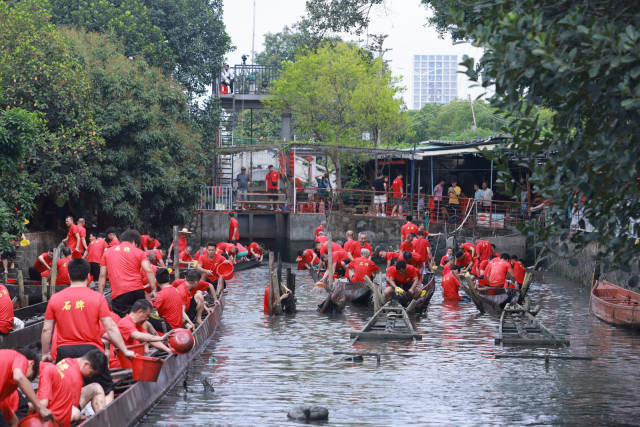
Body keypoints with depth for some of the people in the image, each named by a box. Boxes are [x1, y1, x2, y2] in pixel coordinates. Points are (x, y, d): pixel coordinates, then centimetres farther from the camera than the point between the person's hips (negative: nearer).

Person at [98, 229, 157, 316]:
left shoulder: (107, 253, 17)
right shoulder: (138, 252, 10)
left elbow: (102, 276, 14)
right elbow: (148, 271, -3)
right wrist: (153, 290, -2)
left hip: (118, 294, 0)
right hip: (137, 291, 1)